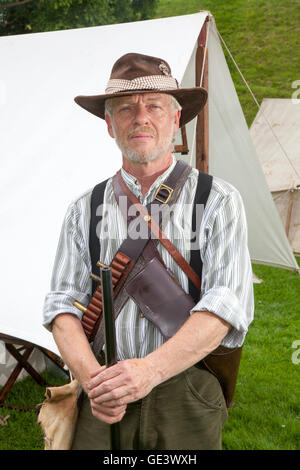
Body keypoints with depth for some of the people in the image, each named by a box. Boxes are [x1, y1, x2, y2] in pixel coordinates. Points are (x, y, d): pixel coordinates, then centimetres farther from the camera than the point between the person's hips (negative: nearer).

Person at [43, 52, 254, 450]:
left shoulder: (218, 201, 0)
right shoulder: (85, 210, 9)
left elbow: (227, 302, -10)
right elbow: (63, 302, 4)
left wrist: (149, 370, -22)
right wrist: (91, 376, -15)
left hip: (186, 397, -1)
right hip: (106, 402, 2)